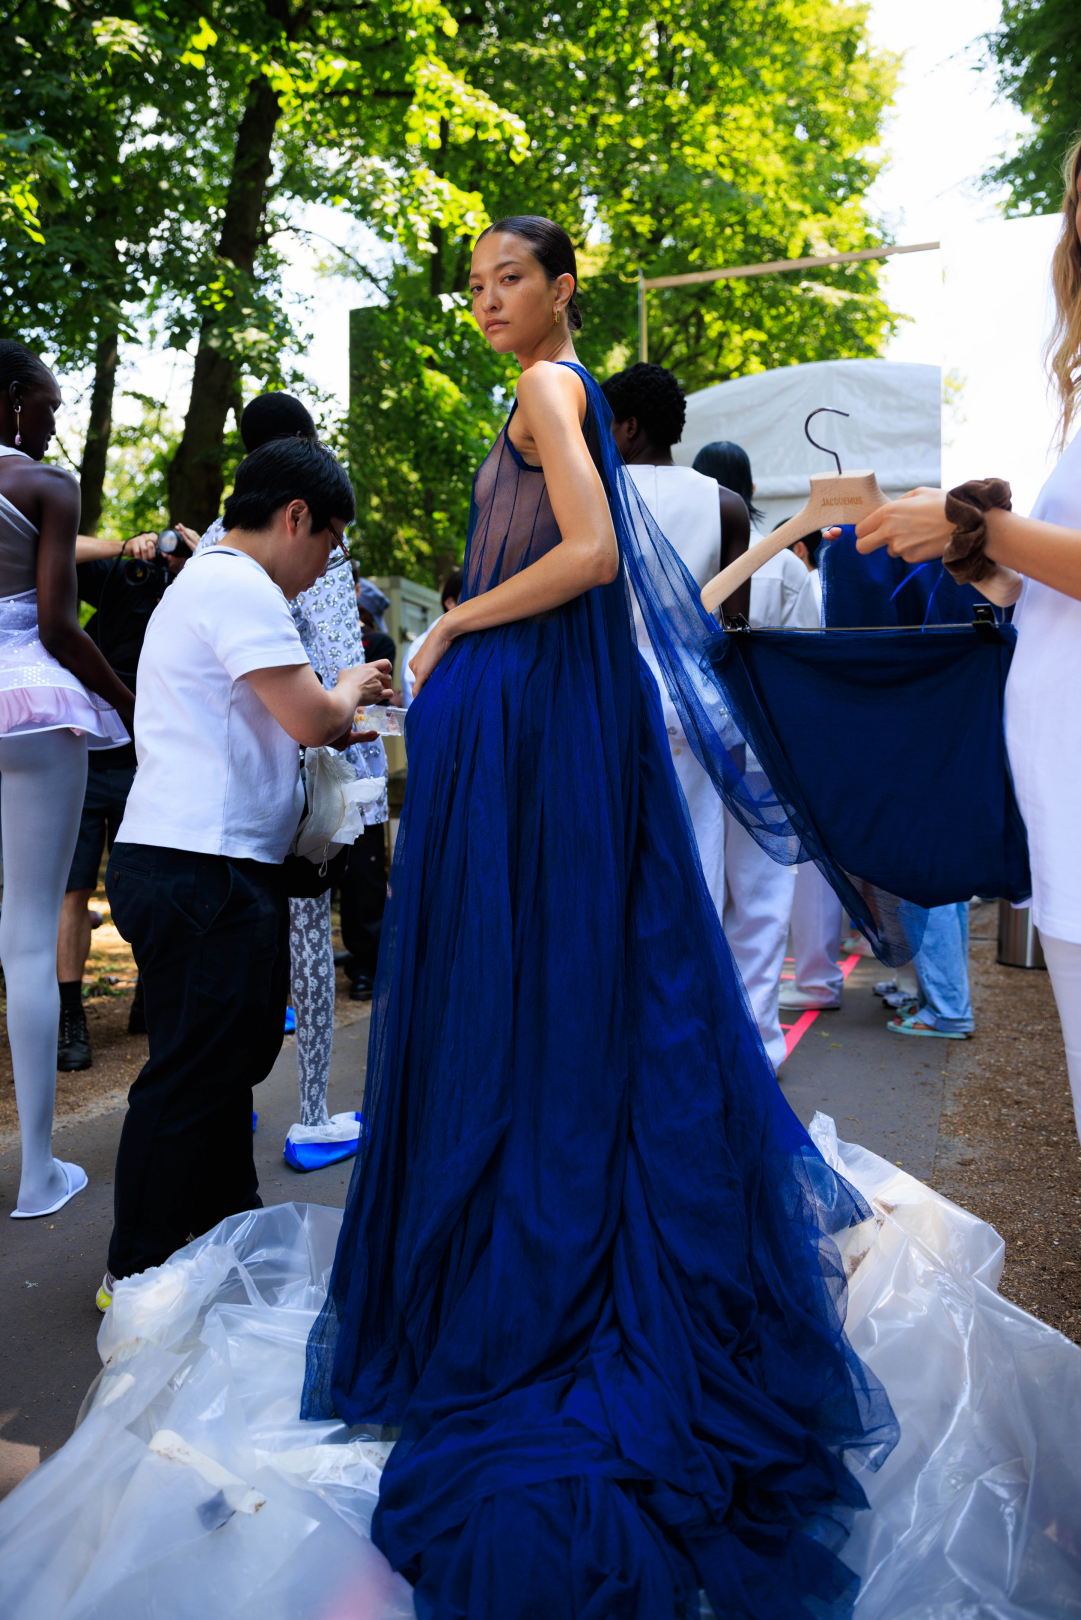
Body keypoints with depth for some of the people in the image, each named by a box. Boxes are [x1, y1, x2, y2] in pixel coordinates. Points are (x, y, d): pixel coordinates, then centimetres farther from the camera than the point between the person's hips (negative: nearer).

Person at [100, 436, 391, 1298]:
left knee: (225, 1059, 18)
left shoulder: (205, 580, 22)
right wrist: (349, 689, 2)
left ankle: (227, 1232, 32)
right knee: (194, 1073, -2)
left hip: (187, 863, 11)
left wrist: (331, 716, 19)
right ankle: (143, 1273, 11)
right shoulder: (240, 585, -12)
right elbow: (310, 718, -18)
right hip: (202, 867, -11)